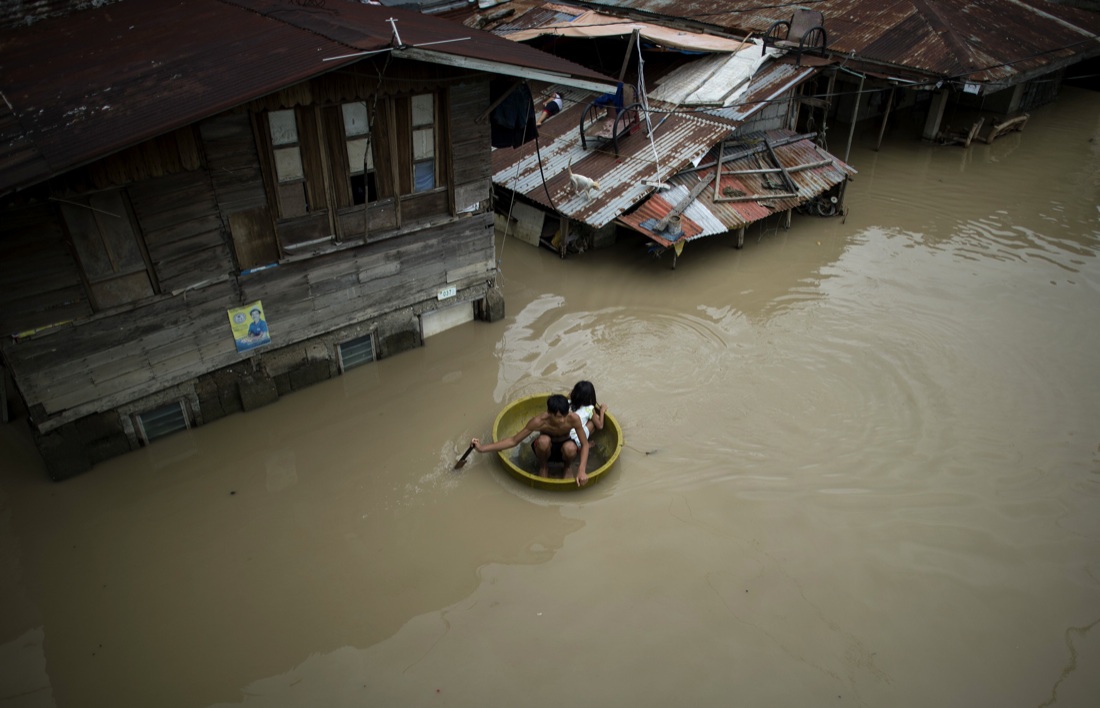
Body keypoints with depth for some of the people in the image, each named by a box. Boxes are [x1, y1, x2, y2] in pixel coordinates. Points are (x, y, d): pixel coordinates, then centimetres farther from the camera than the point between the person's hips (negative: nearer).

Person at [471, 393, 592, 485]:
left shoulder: (573, 418, -32)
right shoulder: (539, 421, -31)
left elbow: (585, 444, -22)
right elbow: (513, 441, -22)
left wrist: (582, 470, -37)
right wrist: (482, 448, -28)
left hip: (563, 449, 1)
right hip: (545, 449, -1)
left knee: (570, 447, -37)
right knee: (544, 440, -37)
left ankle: (568, 467, 0)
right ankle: (543, 466, -4)